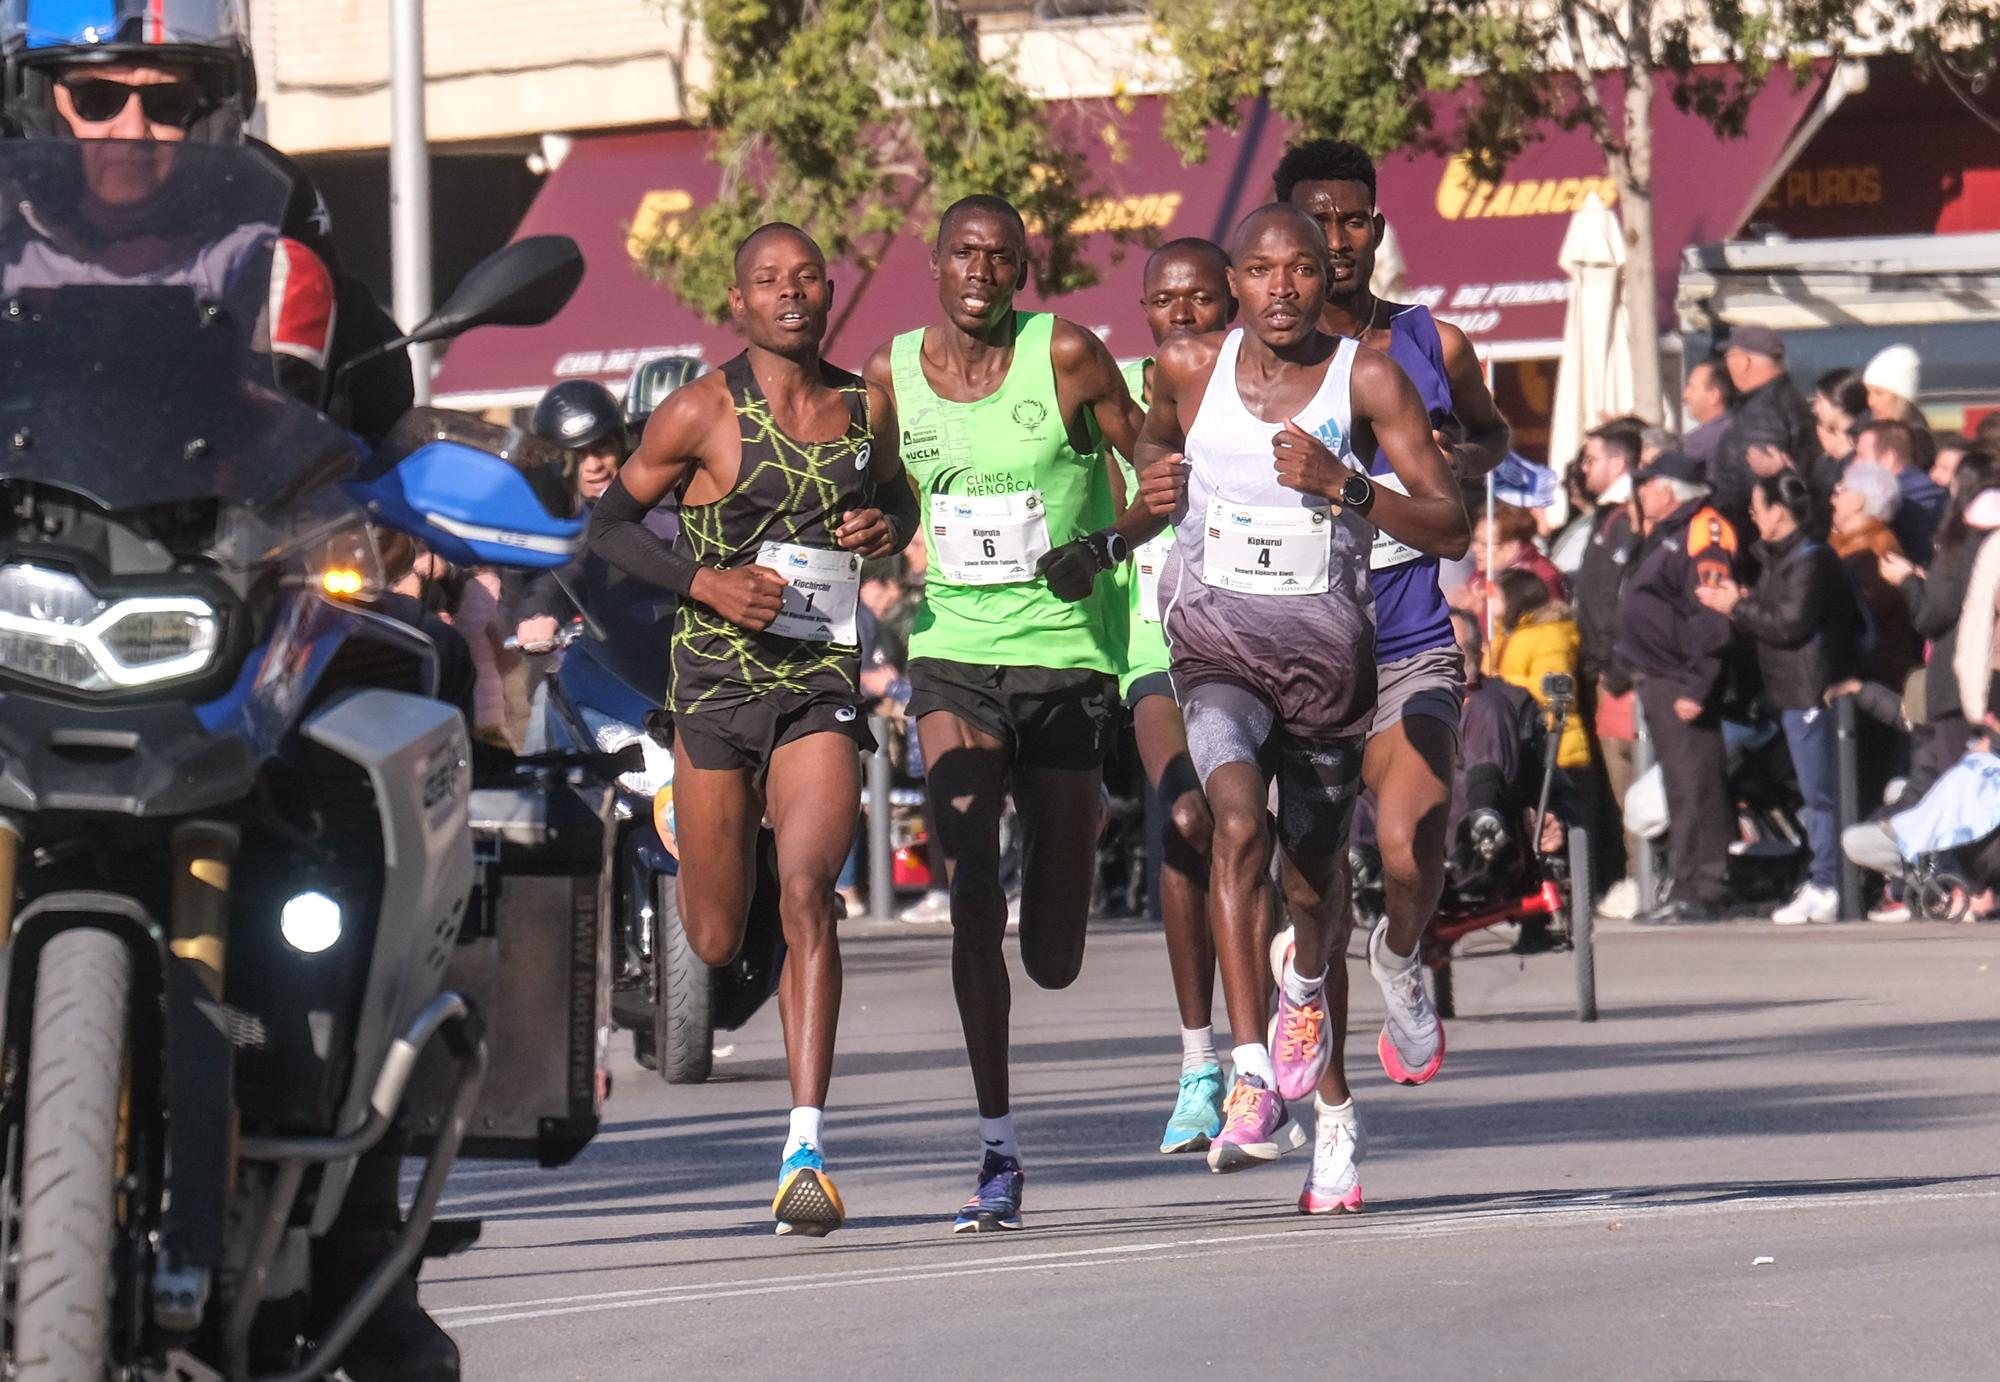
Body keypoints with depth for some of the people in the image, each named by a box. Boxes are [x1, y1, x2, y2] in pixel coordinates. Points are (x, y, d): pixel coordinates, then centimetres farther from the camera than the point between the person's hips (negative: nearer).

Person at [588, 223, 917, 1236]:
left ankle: (805, 1153, -22)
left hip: (822, 685, 1)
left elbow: (896, 498, 25)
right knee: (717, 940, 7)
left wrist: (889, 528, 1)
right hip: (716, 683, -1)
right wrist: (704, 581, -12)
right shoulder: (702, 413, -5)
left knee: (807, 891, -19)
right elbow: (608, 523, 3)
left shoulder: (868, 408, 6)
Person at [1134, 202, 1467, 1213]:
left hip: (1328, 647, 1)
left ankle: (1307, 986, 52)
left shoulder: (1368, 380, -8)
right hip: (1217, 645, -1)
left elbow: (1450, 528, -11)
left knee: (1315, 869, 14)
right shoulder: (1187, 368, -2)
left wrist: (1345, 486, -24)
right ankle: (1253, 1077, -34)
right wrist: (1153, 487, 1)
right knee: (1239, 822, -27)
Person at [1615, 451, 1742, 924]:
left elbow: (1711, 619, -22)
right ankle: (1690, 888, 16)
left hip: (1680, 684, -11)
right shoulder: (1662, 535, 19)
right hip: (1656, 682, 11)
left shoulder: (1702, 535, -15)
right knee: (1681, 786, 12)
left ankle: (1703, 892, -12)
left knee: (1695, 787, -10)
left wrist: (1695, 688, -25)